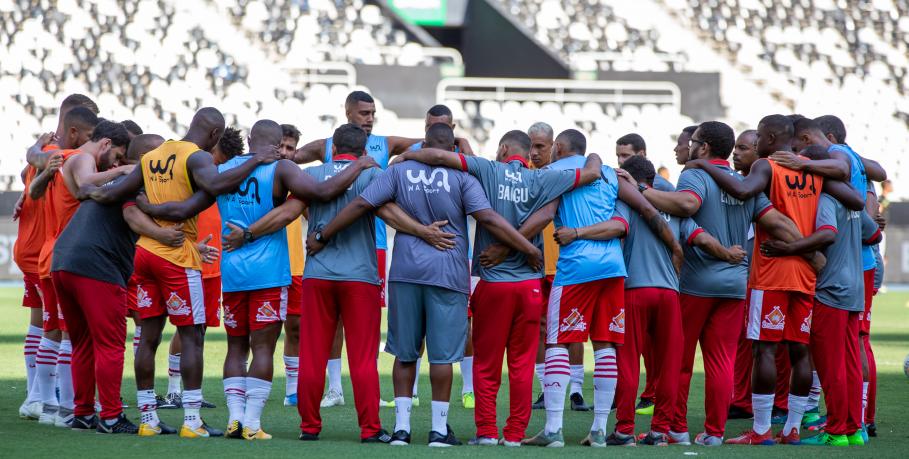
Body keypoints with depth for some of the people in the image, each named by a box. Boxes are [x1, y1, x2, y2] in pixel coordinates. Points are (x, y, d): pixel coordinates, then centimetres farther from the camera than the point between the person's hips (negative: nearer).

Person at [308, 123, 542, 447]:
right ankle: (439, 428, 4)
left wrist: (322, 237, 9)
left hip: (405, 271, 2)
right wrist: (528, 249, -6)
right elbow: (487, 218, -11)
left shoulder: (399, 171, 4)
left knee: (404, 353, 11)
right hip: (448, 272, -2)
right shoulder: (460, 176, -3)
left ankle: (401, 426, 8)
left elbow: (360, 205, 1)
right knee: (442, 353, 3)